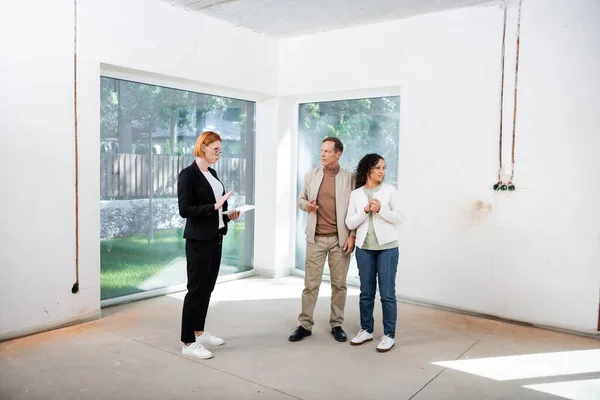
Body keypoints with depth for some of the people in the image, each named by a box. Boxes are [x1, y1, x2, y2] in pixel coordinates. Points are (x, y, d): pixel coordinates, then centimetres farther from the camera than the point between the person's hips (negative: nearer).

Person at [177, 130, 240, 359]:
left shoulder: (212, 174, 13)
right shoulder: (188, 174, -12)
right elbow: (185, 210, -18)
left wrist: (227, 215, 3)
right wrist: (215, 206, -23)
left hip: (215, 238, 8)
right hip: (198, 240, -8)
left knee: (207, 288, 14)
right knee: (196, 289, -2)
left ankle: (199, 332, 28)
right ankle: (188, 343, 9)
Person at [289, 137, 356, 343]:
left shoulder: (350, 177, -2)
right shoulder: (311, 175, 5)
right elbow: (301, 199, 14)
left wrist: (352, 235, -8)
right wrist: (306, 205, -9)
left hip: (340, 238, -1)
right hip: (316, 238, 2)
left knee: (339, 284, 8)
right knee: (310, 283, 4)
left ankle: (336, 325, 21)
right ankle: (305, 325, 15)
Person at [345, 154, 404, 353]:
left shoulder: (390, 190, 1)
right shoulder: (355, 194, 5)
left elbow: (400, 218, -1)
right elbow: (350, 223, 1)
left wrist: (380, 209, -15)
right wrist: (365, 210, -13)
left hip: (387, 247, -2)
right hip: (364, 248, 2)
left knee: (387, 293, -1)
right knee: (366, 292, 10)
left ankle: (389, 335, 9)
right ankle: (366, 330, 23)